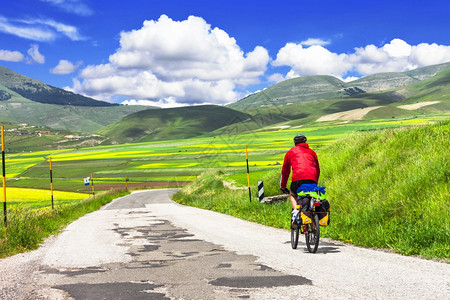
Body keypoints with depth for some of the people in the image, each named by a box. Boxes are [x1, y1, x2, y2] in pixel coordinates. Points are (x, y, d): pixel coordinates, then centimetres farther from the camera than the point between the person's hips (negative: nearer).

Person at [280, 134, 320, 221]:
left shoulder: (291, 152, 22)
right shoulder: (312, 152, 29)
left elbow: (285, 171, 26)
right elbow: (318, 170, 31)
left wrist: (283, 186, 35)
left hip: (298, 178, -2)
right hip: (312, 180, 2)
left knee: (293, 195, 23)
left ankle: (295, 210, -4)